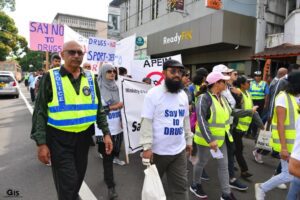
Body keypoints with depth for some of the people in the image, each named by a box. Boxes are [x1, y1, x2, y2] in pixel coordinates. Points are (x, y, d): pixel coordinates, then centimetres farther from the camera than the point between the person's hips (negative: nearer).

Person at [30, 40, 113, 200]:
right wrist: (41, 143, -11)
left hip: (83, 137, 4)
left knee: (78, 177, 19)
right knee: (67, 182, -2)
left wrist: (106, 133, 3)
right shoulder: (50, 77, -6)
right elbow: (40, 112, -6)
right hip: (59, 139, -4)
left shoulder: (90, 78, 5)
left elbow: (99, 109, 9)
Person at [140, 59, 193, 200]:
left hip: (179, 150, 5)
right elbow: (146, 122, -15)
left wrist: (189, 140, 15)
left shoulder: (183, 95, 7)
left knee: (181, 186, 13)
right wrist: (147, 147, -19)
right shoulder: (153, 94, -12)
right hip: (157, 150, -4)